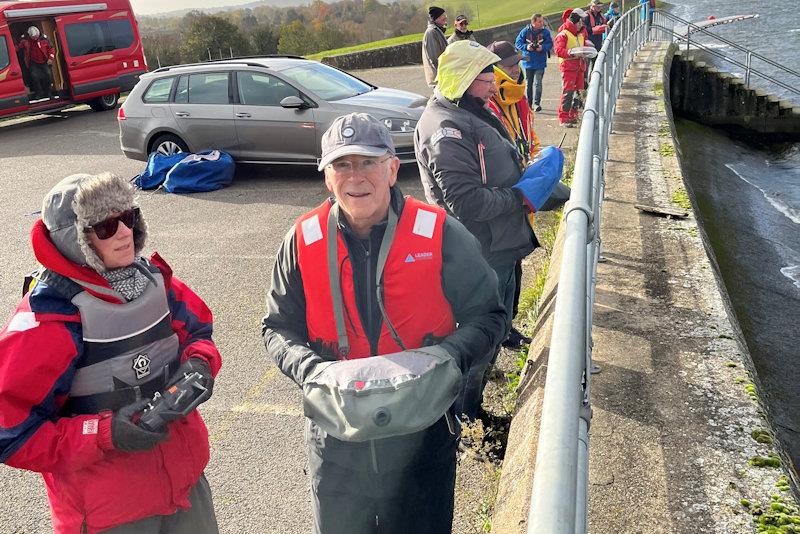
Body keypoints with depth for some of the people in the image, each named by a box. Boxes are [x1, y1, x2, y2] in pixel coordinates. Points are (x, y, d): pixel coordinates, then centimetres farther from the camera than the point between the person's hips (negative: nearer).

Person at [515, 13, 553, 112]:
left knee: (537, 83, -9)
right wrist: (526, 47, -19)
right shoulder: (525, 31, -5)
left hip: (540, 63, -1)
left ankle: (537, 103, -4)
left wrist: (542, 47, -20)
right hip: (528, 62, 1)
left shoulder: (545, 32, -4)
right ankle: (528, 103, 24)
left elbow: (550, 44, -1)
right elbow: (518, 43, -2)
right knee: (528, 83, 12)